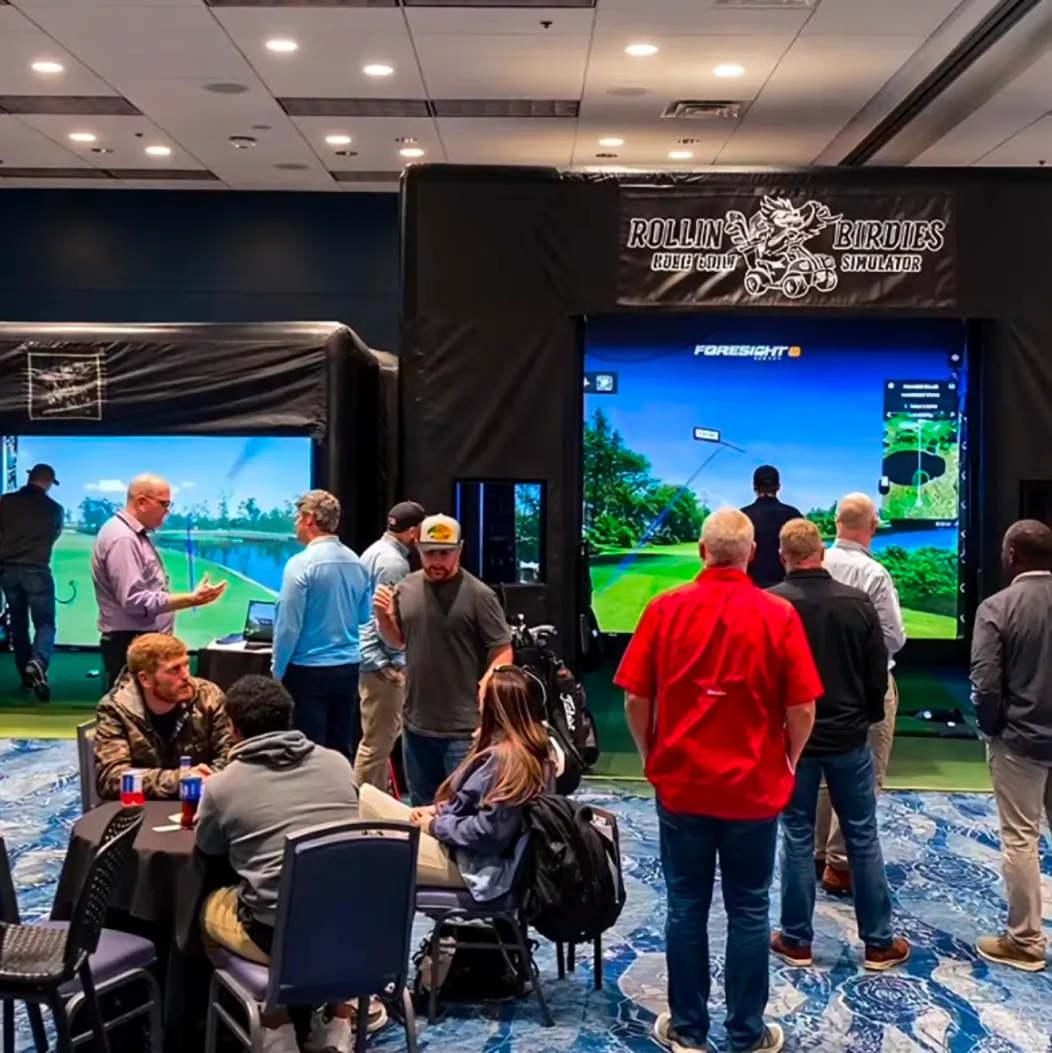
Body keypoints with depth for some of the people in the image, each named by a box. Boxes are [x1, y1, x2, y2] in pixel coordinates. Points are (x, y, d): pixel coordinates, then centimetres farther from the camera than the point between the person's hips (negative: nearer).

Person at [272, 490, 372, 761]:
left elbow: (288, 625, -13)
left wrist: (277, 672, -3)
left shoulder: (301, 564, -14)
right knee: (341, 749, 13)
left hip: (309, 670, -6)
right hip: (348, 667, 6)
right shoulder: (357, 563, 4)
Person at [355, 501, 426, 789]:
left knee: (381, 737, 20)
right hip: (383, 662, -11)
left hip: (370, 656, 11)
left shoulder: (375, 551, 12)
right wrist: (399, 662, -12)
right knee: (377, 741, -4)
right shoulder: (394, 562, -19)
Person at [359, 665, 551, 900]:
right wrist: (439, 809, 5)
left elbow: (487, 833, -27)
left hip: (474, 864, -10)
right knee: (365, 795, 7)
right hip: (468, 848, 10)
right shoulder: (534, 743, 5)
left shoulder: (503, 757, -26)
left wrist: (435, 826, -12)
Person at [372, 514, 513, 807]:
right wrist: (383, 617, -2)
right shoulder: (406, 588, 4)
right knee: (422, 809, 20)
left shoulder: (478, 594, -12)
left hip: (463, 728, -6)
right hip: (416, 722, 6)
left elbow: (503, 652, -10)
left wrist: (484, 694, -21)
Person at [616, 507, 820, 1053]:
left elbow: (635, 699, -4)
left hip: (680, 783, 1)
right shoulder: (779, 614, -9)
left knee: (686, 908, 11)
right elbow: (802, 708, -8)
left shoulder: (665, 608, -6)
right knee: (749, 911, 11)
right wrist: (787, 761, 11)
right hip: (755, 786, -1)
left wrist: (652, 756, 13)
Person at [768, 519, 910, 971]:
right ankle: (878, 942, 18)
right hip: (848, 735, 2)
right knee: (863, 836, 10)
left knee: (797, 837, 8)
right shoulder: (858, 602, -6)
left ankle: (796, 941, 15)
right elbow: (878, 672, 0)